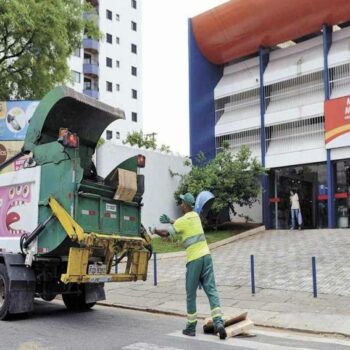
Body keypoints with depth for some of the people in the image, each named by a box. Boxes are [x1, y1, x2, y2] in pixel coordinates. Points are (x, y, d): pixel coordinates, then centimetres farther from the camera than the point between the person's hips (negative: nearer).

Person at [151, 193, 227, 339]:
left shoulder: (182, 221, -8)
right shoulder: (195, 216, 12)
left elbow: (166, 234, 5)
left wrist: (155, 230, 23)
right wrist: (170, 221, 35)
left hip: (194, 259, -6)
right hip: (206, 255, 6)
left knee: (191, 294, 6)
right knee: (211, 290, 1)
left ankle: (191, 327, 15)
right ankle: (218, 323, -11)